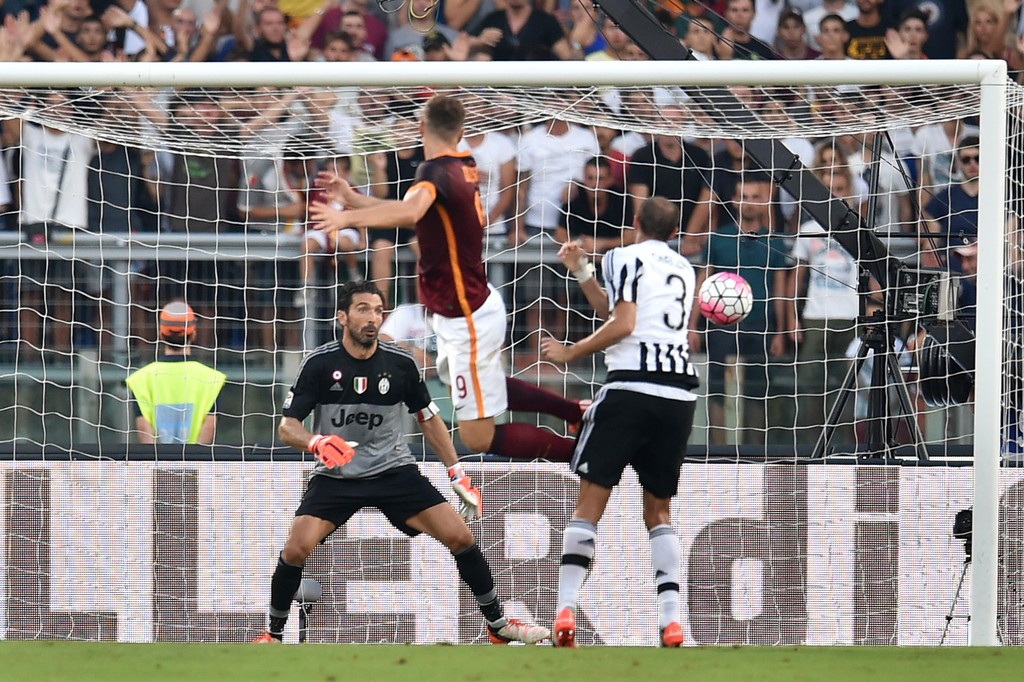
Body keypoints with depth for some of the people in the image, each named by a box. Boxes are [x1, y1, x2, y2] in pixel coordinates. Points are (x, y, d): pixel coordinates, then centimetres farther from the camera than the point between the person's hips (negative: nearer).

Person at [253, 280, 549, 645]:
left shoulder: (401, 364, -4)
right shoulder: (319, 364, -10)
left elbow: (429, 419, 11)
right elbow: (287, 426, -9)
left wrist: (458, 475, 8)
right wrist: (317, 443, -32)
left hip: (395, 471, 2)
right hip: (335, 476, -2)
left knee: (460, 536, -10)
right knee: (296, 549, -22)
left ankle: (498, 624, 7)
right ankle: (274, 633, 1)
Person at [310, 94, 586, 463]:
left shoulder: (437, 171, -25)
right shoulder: (464, 166, 2)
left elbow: (409, 211, -47)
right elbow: (416, 214, 14)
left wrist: (346, 217, -57)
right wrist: (351, 197, 10)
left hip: (469, 319, -9)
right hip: (468, 308, 9)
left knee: (478, 436, -3)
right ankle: (577, 413, 38)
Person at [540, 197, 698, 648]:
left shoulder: (624, 258, 3)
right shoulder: (684, 269, 24)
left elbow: (622, 324, -10)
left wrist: (570, 353, -1)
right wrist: (581, 272, 34)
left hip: (632, 387, -5)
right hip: (680, 394, 5)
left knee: (590, 502, -2)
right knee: (659, 511, 14)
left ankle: (566, 612, -13)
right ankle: (671, 619, -2)